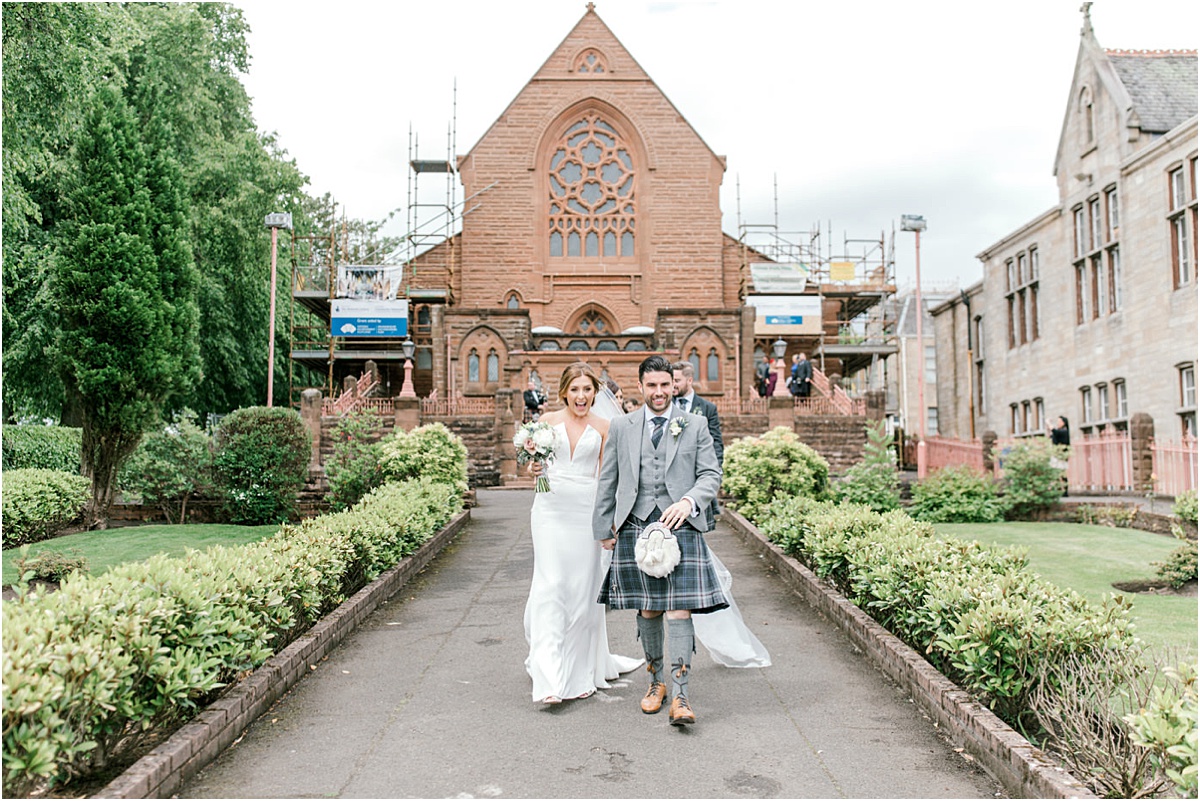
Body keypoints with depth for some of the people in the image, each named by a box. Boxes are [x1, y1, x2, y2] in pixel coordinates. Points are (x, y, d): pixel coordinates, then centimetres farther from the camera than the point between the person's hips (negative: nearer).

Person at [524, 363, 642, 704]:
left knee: (583, 588, 5)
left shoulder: (603, 428, 6)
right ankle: (550, 678, -9)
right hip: (551, 508, 0)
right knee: (551, 584, -8)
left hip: (586, 510, 1)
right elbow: (535, 462, 11)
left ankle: (581, 672, 20)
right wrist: (535, 468, -13)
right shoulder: (548, 420, 6)